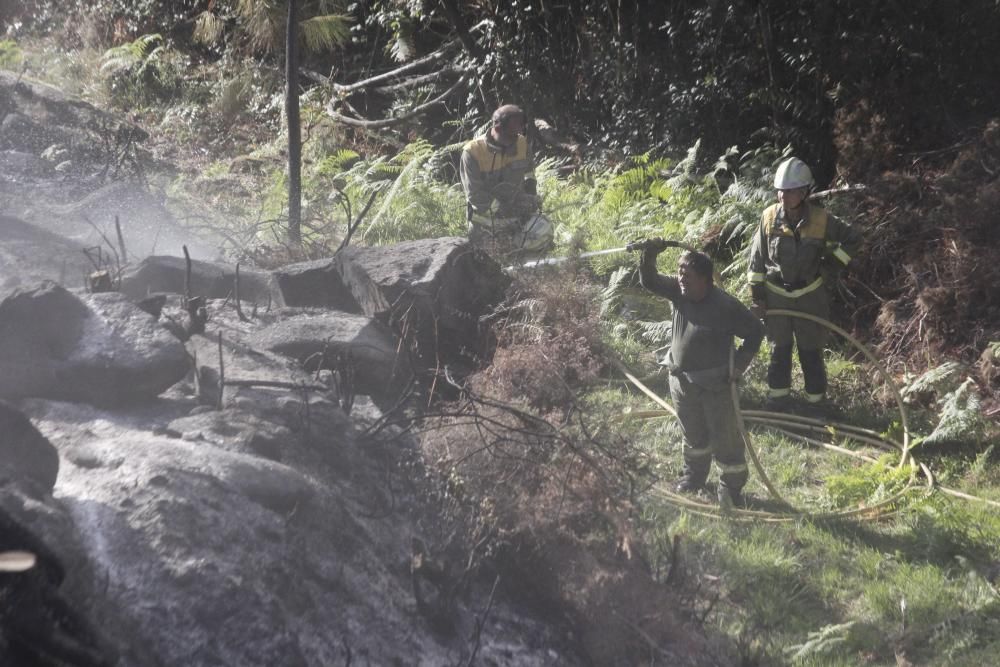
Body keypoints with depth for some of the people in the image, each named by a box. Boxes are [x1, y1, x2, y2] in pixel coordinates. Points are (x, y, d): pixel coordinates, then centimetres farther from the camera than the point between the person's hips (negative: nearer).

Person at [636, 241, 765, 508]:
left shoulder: (725, 306, -21)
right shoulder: (678, 291, -7)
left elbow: (755, 330, -10)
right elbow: (649, 281, -6)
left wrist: (739, 364, -14)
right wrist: (649, 255, -24)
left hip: (715, 383, -5)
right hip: (681, 379, 5)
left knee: (725, 437, 4)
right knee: (693, 434, 23)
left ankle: (731, 488, 19)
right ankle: (694, 475, 43)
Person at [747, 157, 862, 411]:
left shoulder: (821, 220, -18)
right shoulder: (769, 217, -14)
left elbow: (853, 239, -3)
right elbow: (757, 258, -3)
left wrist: (829, 264, -8)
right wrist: (757, 296, -2)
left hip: (810, 296, -1)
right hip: (776, 295, 2)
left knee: (811, 352, 8)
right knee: (779, 350, 15)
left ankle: (816, 402, 22)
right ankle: (778, 399, 30)